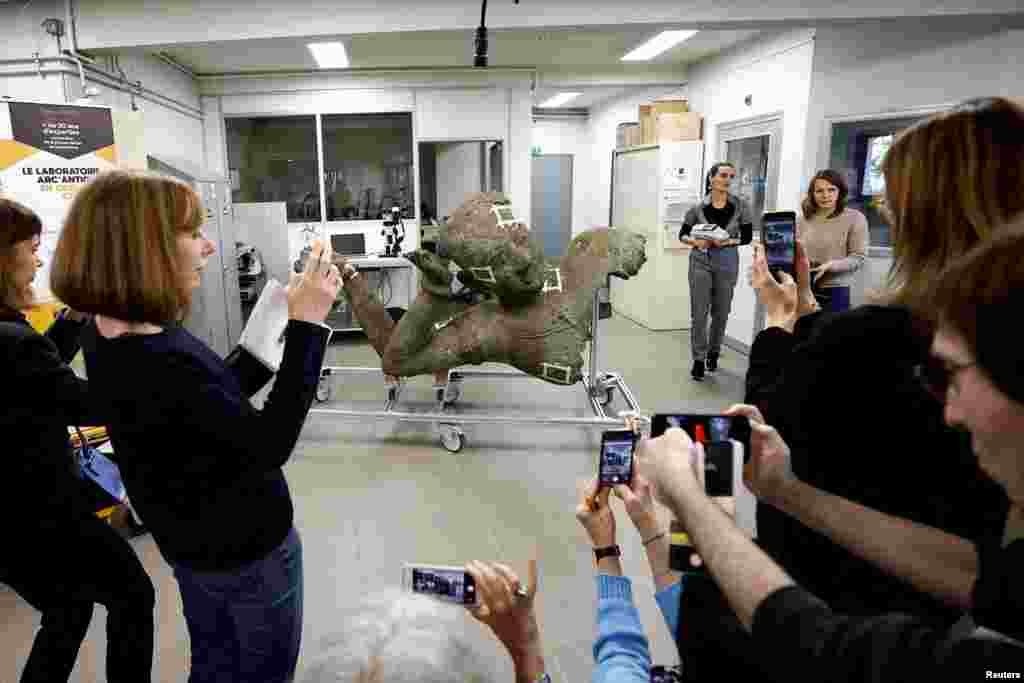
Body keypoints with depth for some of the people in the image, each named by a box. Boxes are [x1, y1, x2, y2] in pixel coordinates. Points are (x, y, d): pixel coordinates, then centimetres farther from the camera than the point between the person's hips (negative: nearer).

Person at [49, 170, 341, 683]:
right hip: (245, 548, -8)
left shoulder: (114, 335, -4)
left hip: (199, 540, 8)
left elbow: (223, 392, 2)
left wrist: (288, 321, -3)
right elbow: (270, 444, -29)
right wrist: (307, 324, -30)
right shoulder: (152, 364, -34)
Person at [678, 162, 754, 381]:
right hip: (700, 262, -1)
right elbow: (682, 234, 4)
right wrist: (695, 241, -16)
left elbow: (747, 237, 0)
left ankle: (713, 352, 33)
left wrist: (728, 242, -16)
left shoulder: (740, 206, -2)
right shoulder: (698, 207, -4)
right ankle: (698, 359, 7)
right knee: (699, 313, -2)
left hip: (727, 263, 1)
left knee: (721, 312, 11)